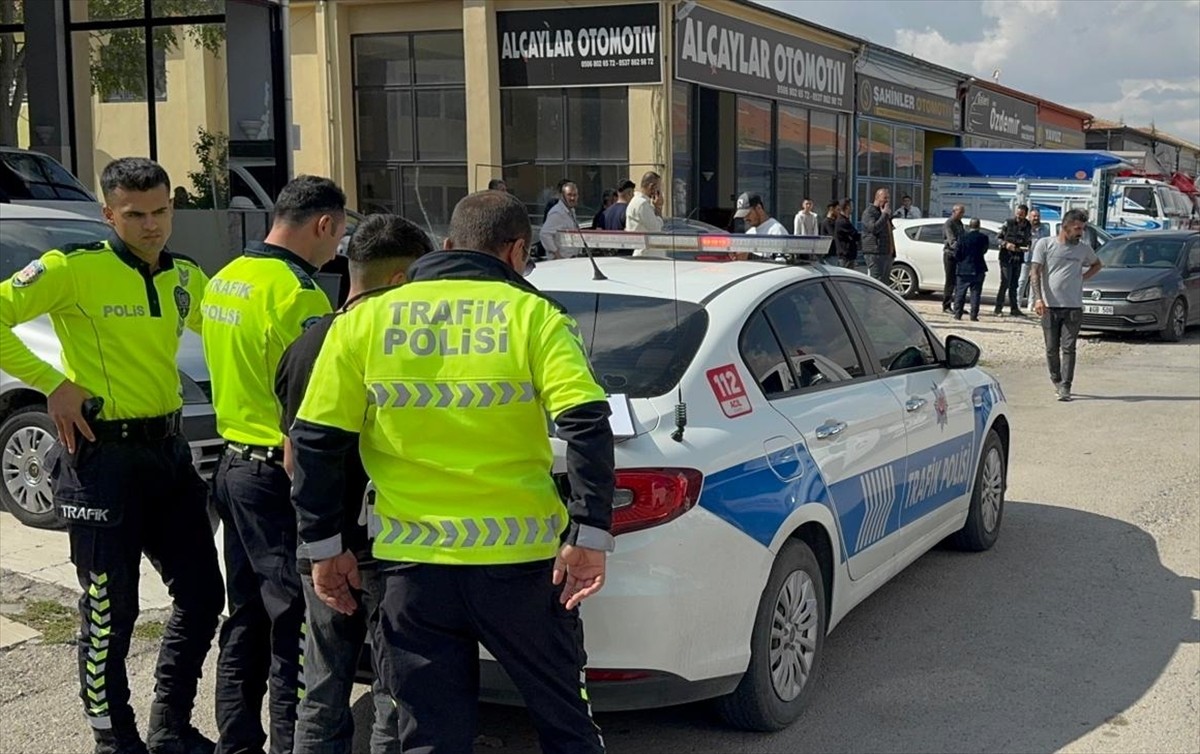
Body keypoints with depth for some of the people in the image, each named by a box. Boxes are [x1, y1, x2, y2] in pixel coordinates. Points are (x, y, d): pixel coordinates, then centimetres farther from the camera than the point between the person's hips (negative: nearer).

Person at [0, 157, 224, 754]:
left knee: (202, 593, 11)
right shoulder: (75, 268, -11)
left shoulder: (183, 276, 8)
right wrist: (52, 383, -16)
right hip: (102, 455, -7)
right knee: (111, 611, 4)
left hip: (167, 450, 7)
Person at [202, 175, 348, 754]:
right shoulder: (298, 294, -18)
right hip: (279, 479, -9)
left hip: (235, 464, 9)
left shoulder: (224, 281, 10)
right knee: (297, 628, -1)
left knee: (247, 620, 18)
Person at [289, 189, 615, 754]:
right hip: (521, 560, -1)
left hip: (412, 564, 1)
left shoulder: (363, 320, 3)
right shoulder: (534, 316, -3)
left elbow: (314, 442, 0)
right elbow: (587, 427, -15)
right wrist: (589, 536, -12)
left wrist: (323, 546, 8)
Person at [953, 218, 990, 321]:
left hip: (963, 270, 0)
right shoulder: (983, 237, -6)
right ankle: (974, 315, 1)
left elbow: (956, 253, -6)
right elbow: (984, 250, 5)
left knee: (960, 293, 8)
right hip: (978, 270, 0)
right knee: (975, 293, 5)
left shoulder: (962, 237, -8)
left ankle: (958, 314, 5)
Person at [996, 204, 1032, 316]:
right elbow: (999, 237, 3)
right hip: (1006, 257, -4)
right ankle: (998, 308, -5)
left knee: (1014, 284, 10)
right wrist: (1006, 244, -16)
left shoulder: (1028, 227, 6)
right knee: (1005, 283, -9)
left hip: (1018, 259, 4)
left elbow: (1028, 244, 10)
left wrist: (1021, 248, -11)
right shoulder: (1008, 223, -1)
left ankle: (1014, 308, 16)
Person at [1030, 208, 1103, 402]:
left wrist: (1083, 277, 9)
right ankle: (1056, 380, 24)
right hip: (1050, 306, -1)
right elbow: (1035, 273, -2)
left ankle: (1065, 387, -5)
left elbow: (1097, 265, 29)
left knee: (1068, 348, -5)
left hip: (1073, 307, 1)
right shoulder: (1045, 244, 2)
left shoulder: (1083, 249, 9)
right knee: (1052, 348, 5)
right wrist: (1038, 298, -15)